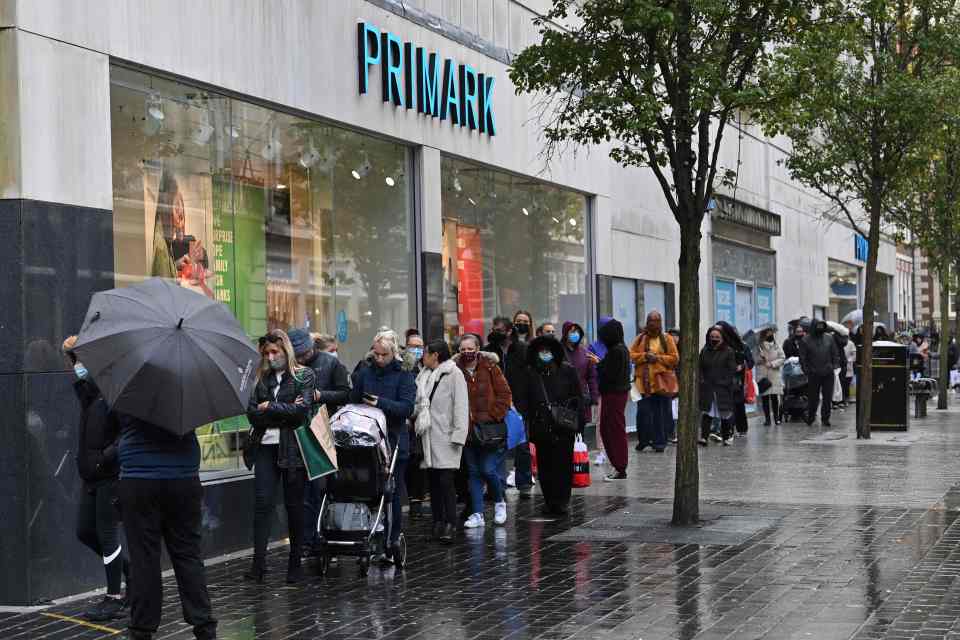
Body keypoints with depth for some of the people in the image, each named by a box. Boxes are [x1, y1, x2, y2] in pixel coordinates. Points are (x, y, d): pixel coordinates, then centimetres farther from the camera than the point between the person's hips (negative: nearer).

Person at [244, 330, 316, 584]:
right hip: (266, 447, 3)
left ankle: (295, 563, 13)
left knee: (294, 505, 4)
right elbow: (252, 413, 2)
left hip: (293, 449, -3)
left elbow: (302, 411, -12)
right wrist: (285, 412, -8)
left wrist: (269, 407, -7)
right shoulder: (262, 378, 13)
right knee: (262, 503, -7)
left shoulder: (304, 376, 2)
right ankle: (258, 563, -8)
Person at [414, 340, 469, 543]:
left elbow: (460, 406, -8)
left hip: (446, 438, -7)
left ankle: (450, 525, -11)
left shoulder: (454, 374, -3)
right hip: (428, 436, 7)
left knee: (446, 481, -12)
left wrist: (458, 435, -14)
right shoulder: (424, 376, 19)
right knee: (433, 481, 7)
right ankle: (438, 523, 13)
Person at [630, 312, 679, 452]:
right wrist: (645, 356, -11)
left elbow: (675, 358, 1)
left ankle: (660, 442, 7)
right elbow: (631, 355, 5)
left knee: (662, 413, 0)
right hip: (644, 381, 1)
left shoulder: (667, 339, 7)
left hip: (662, 381, -1)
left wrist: (658, 358, -10)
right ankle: (643, 440, 9)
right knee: (643, 412, -5)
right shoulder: (640, 338, 11)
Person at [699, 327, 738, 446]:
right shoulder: (704, 351, 11)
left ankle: (726, 437, 18)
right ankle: (704, 437, -14)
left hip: (723, 388, -2)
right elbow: (700, 368, 15)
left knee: (725, 414, 6)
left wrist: (728, 383, -13)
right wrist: (701, 380, 1)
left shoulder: (728, 352, 0)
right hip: (707, 387, 2)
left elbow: (732, 370, -3)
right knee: (706, 412, -8)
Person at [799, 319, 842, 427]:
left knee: (828, 397, 4)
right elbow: (803, 358, 2)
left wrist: (835, 365, 1)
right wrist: (806, 369, -5)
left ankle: (825, 418, 14)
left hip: (828, 373, 2)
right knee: (813, 397, 4)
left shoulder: (829, 338, 8)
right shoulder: (806, 340, 0)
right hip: (813, 374, -2)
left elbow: (835, 353, 12)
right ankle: (810, 417, 20)